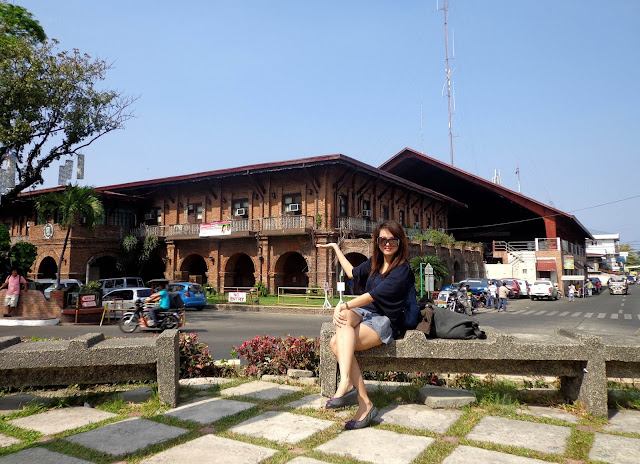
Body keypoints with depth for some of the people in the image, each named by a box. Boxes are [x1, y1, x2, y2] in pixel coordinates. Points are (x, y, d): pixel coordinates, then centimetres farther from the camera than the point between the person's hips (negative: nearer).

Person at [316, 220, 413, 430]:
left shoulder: (402, 270, -9)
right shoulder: (374, 262, 13)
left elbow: (374, 295, -19)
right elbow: (353, 273, 32)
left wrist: (344, 305, -26)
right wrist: (336, 248, 37)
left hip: (386, 320, -6)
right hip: (364, 312, 6)